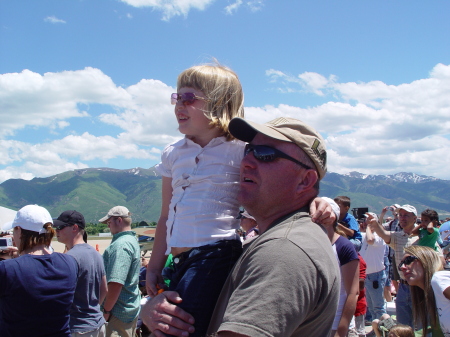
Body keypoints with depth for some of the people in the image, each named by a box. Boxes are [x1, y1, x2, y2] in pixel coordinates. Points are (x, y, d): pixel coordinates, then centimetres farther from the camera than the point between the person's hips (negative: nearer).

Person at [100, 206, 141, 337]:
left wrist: (106, 310, -18)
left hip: (119, 313, -10)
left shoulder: (121, 245, -20)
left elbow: (116, 283, -26)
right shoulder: (132, 240, 13)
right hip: (132, 309, 10)